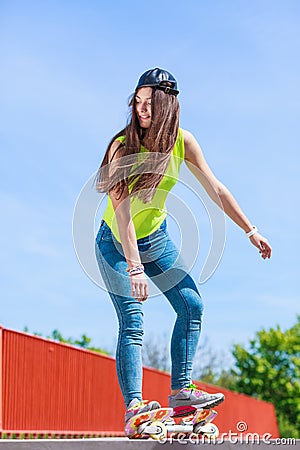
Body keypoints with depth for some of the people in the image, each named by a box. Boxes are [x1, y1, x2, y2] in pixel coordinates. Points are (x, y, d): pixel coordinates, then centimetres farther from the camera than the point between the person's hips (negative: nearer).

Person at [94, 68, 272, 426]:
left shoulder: (182, 141, -11)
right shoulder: (123, 147, -25)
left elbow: (215, 189, -3)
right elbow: (122, 212, -31)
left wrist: (250, 230, -4)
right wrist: (134, 267, -38)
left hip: (156, 239, 5)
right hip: (117, 244, -5)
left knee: (191, 306, -3)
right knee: (131, 324, -14)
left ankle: (180, 391, 4)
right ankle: (133, 405, -14)